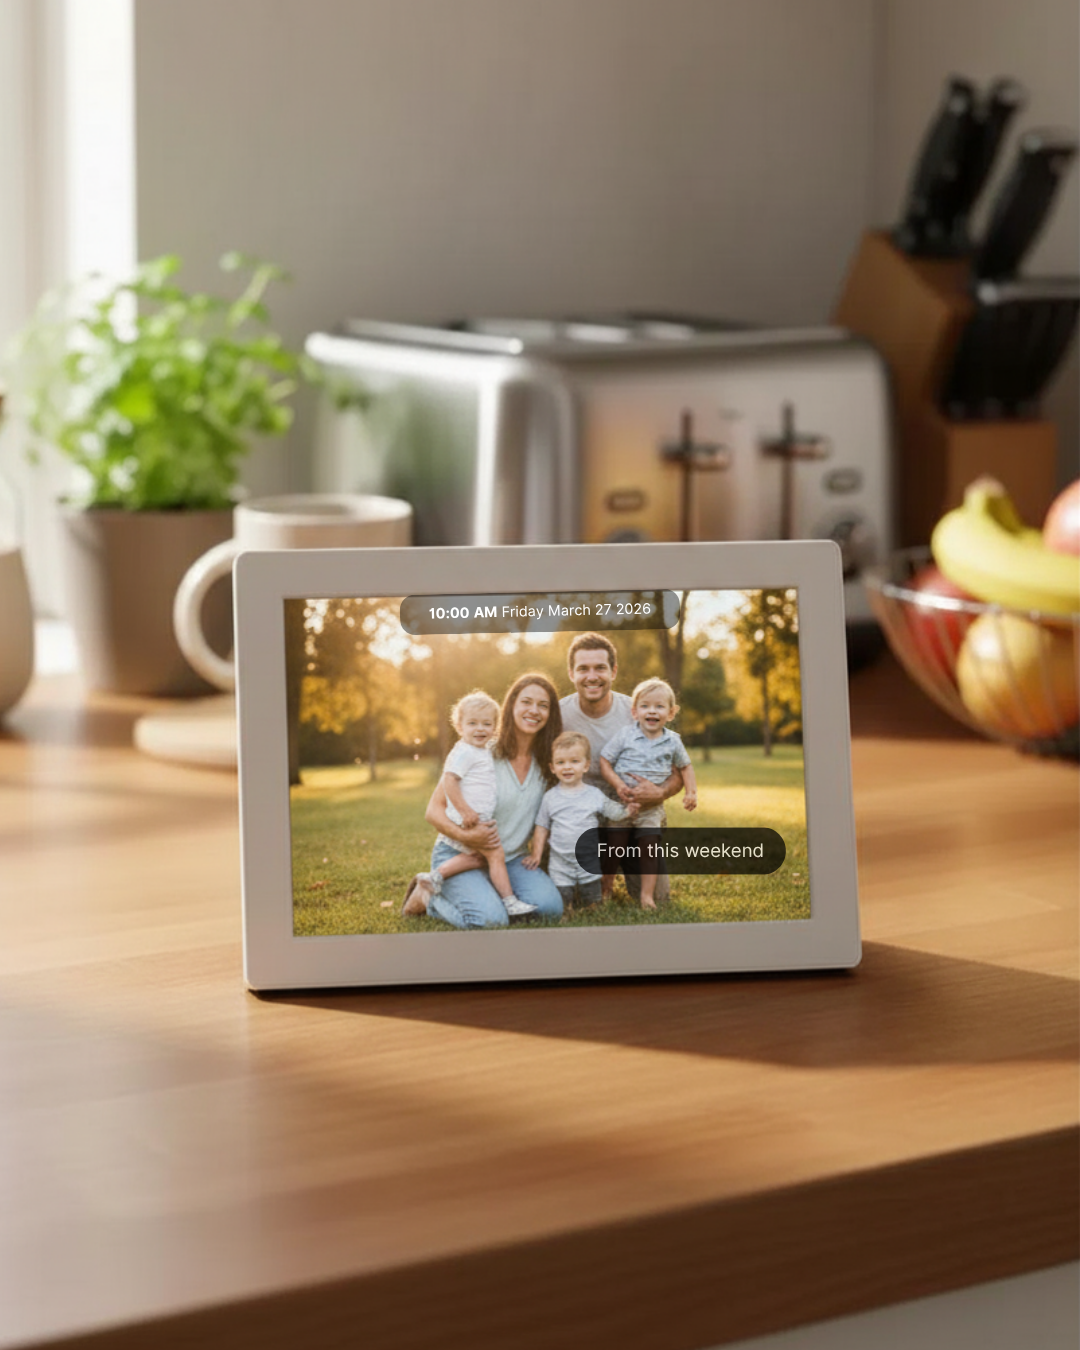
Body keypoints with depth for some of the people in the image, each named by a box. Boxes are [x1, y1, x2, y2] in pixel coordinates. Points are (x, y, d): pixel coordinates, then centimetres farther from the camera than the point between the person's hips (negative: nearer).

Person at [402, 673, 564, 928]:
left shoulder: (545, 764, 5)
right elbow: (434, 810, -11)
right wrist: (464, 836, -29)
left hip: (511, 859, 5)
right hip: (459, 856, -5)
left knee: (550, 907, -22)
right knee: (490, 919, -30)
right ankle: (427, 895, 0)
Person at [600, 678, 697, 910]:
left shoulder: (672, 741, 0)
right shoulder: (624, 736, -8)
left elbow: (685, 767, 15)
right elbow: (604, 761, -6)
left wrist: (691, 792, 2)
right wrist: (618, 785, -19)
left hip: (651, 806, 1)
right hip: (619, 801, -1)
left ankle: (647, 895, -1)